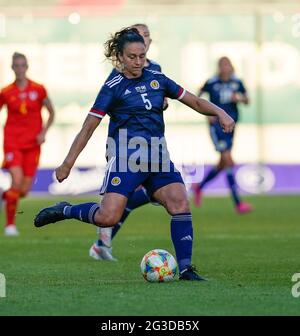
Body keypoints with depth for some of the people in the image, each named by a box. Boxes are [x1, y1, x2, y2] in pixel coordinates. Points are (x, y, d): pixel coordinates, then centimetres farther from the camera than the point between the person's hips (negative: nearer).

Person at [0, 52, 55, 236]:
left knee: (24, 191, -3)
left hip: (32, 145, 2)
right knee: (17, 181, -22)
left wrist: (44, 132, -3)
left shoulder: (39, 90, 1)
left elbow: (51, 113, 12)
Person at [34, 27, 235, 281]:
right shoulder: (113, 87, -1)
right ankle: (65, 211, 11)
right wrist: (68, 163, -5)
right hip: (126, 159, -5)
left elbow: (194, 102, 17)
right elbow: (89, 126, -2)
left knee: (180, 203, -16)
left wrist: (219, 113, -1)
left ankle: (185, 268, -11)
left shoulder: (156, 79, 12)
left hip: (157, 157, 5)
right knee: (108, 218, -16)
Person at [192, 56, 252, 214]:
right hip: (217, 124, -6)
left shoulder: (237, 82, 3)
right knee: (228, 161, -15)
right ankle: (238, 203, -15)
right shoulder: (212, 83, -6)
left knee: (222, 165, 14)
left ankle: (199, 186, 39)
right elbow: (198, 96, 9)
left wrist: (240, 98, -11)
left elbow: (246, 100, 11)